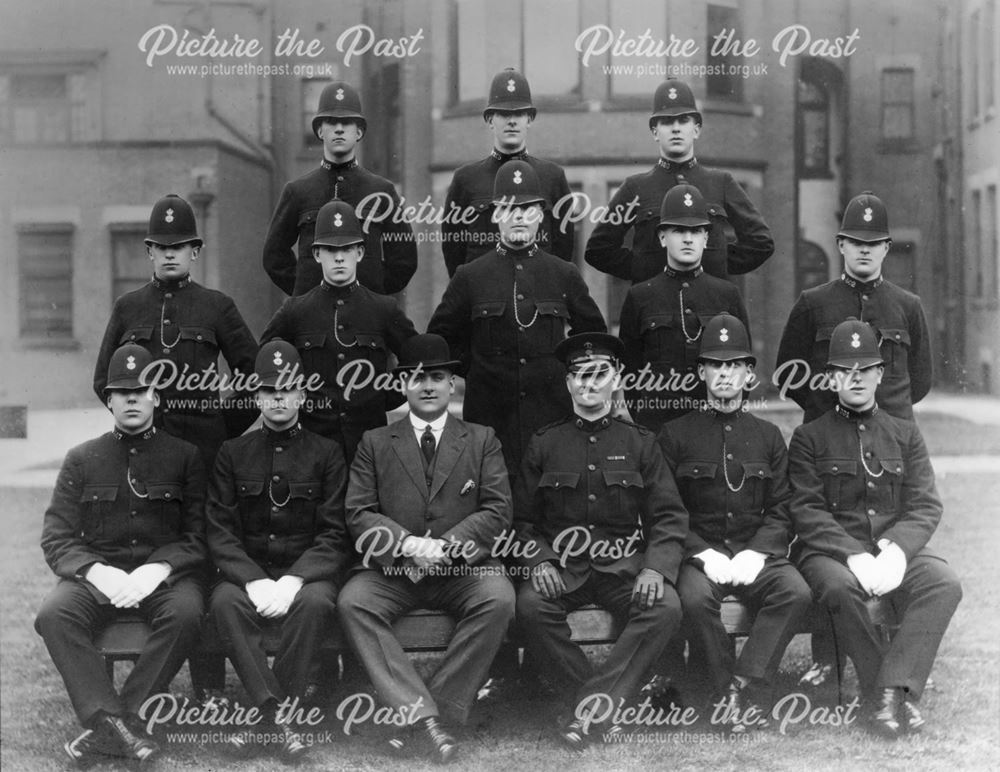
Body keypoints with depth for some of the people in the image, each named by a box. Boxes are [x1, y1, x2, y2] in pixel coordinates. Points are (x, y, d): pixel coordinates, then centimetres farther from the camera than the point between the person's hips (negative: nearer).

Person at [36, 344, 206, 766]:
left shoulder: (184, 457, 8)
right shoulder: (81, 459, 11)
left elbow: (197, 537, 3)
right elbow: (56, 537, 5)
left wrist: (158, 569, -17)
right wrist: (96, 571, -15)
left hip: (164, 574, -1)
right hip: (96, 573, 1)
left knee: (186, 612, -34)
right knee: (53, 614, -30)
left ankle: (126, 715, -26)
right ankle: (109, 721, -32)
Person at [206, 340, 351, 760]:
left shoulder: (326, 453, 6)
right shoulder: (233, 453, 10)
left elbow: (335, 534, -1)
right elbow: (220, 532, 3)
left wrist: (293, 580, -18)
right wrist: (254, 581, -16)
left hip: (306, 574, -1)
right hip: (247, 573, 1)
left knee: (316, 601, -34)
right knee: (225, 602, -31)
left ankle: (263, 711, -23)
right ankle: (280, 713, -31)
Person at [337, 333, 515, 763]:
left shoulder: (482, 440, 14)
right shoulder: (375, 444, 14)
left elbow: (497, 511, 2)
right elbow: (358, 514, 4)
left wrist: (445, 546, -14)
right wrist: (407, 544, -16)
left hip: (463, 567, 0)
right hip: (392, 568, 1)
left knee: (499, 598, -32)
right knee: (352, 602, -30)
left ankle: (433, 714, -26)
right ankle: (421, 715, -35)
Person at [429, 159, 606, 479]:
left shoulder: (565, 276, 6)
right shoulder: (470, 277, 3)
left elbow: (594, 334, 19)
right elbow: (438, 338, 14)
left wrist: (567, 369, 10)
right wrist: (475, 367, 8)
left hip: (554, 416, 1)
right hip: (489, 417, -1)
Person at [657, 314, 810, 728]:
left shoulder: (768, 436, 15)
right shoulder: (676, 434, 8)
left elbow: (781, 511, 9)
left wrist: (756, 553, -10)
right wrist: (705, 554, -13)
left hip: (758, 552, 2)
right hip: (700, 551, -2)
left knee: (796, 592, -28)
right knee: (695, 598, -34)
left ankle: (745, 689, -23)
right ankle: (729, 694, -17)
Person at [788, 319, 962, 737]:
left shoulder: (905, 434, 16)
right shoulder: (809, 437, 8)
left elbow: (926, 506, 6)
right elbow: (807, 511, -3)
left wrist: (896, 550, -16)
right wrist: (855, 556, -19)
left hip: (897, 549, 3)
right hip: (833, 551, -2)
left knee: (944, 583, -28)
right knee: (840, 587, -36)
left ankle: (891, 690, -30)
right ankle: (883, 694, -21)